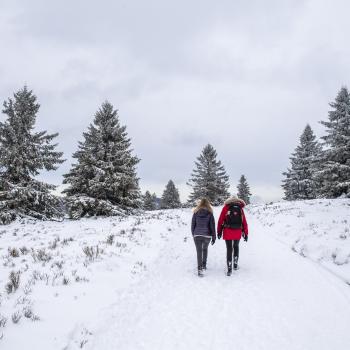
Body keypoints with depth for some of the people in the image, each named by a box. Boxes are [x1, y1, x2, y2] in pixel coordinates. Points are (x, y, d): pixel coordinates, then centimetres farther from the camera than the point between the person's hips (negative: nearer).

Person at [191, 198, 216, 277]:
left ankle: (200, 269, -13)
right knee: (205, 249, 25)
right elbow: (212, 226, -2)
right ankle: (204, 265, 32)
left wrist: (193, 234, 19)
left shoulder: (196, 213, -1)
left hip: (197, 235, -1)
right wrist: (213, 237, 4)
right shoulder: (210, 213, -4)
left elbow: (193, 224, 5)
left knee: (199, 252, -2)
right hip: (207, 235, 1)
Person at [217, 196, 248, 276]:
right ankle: (235, 264, 25)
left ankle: (229, 269, -4)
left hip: (228, 232, -2)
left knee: (229, 249, 1)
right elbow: (244, 222, 8)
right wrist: (246, 234, 12)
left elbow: (220, 220, -1)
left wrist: (219, 232, 4)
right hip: (238, 232, 2)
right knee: (236, 247, 24)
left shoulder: (226, 207, 3)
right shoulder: (240, 209, 8)